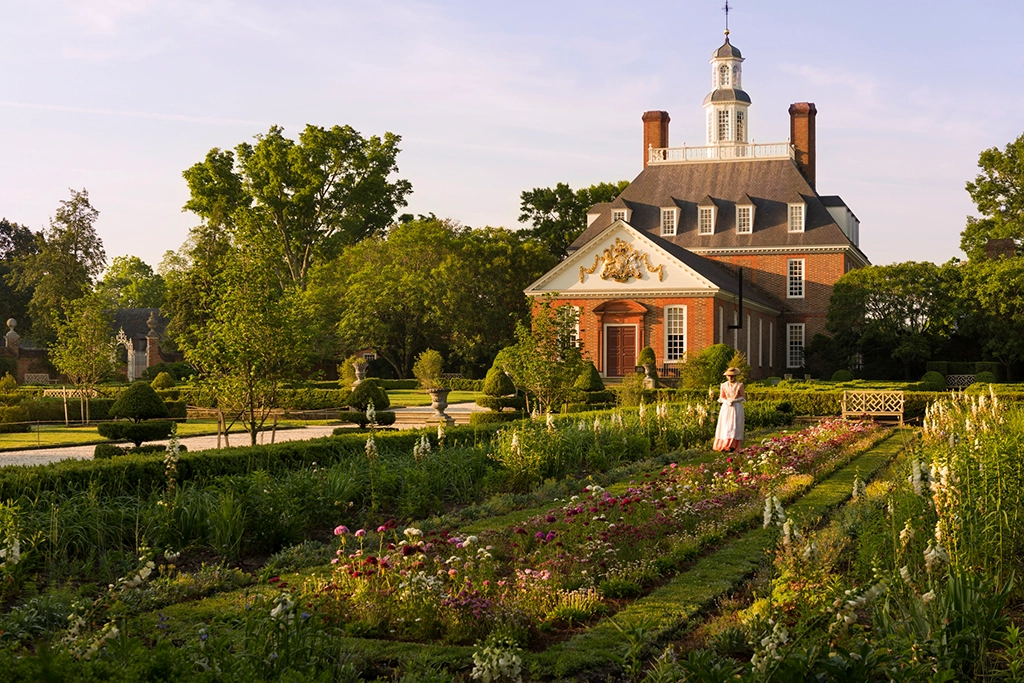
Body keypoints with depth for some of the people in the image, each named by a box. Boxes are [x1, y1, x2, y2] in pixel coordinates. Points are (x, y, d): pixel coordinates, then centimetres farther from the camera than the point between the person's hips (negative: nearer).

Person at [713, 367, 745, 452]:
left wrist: (734, 400, -14)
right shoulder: (724, 385, 6)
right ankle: (723, 446, 0)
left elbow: (743, 397, 1)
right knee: (725, 426, -3)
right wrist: (727, 401, -10)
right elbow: (721, 398, 10)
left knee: (735, 426, -8)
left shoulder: (739, 385, -2)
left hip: (736, 408, -2)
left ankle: (733, 446, -8)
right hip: (726, 408, 2)